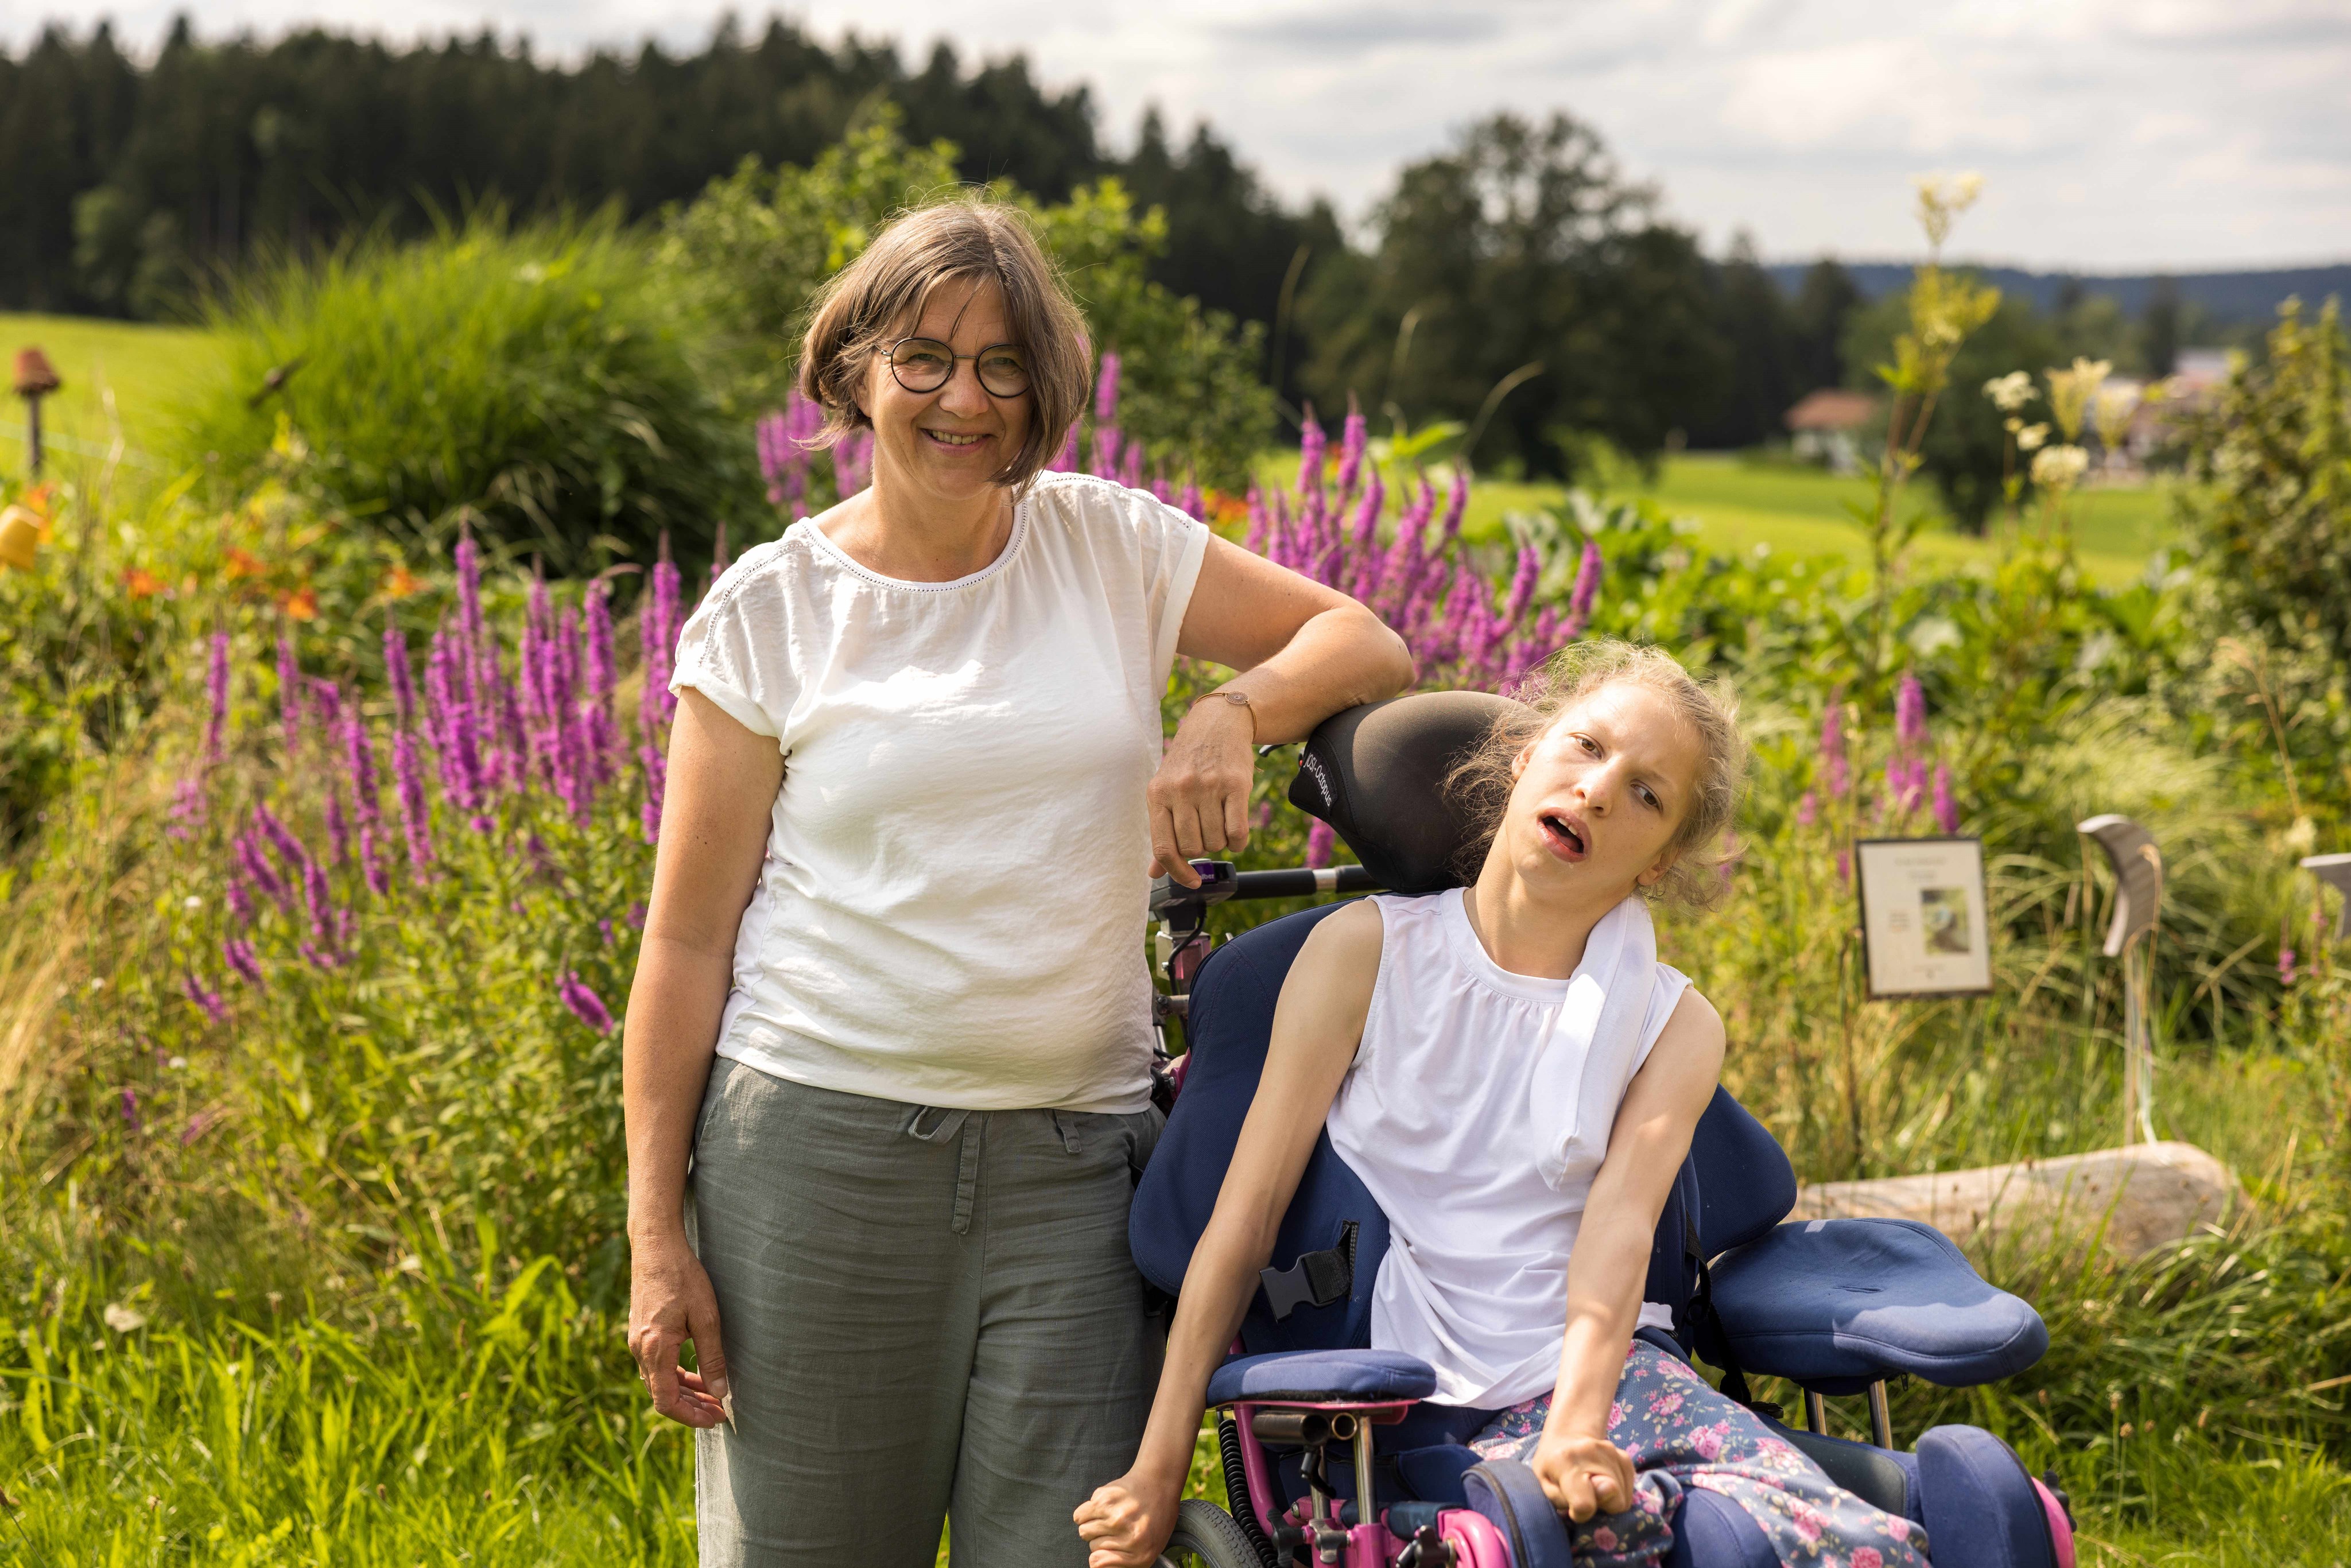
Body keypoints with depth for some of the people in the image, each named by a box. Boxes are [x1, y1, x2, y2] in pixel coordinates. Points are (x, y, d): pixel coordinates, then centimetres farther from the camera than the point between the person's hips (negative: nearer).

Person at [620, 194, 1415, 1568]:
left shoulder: (1109, 545, 8)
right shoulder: (771, 607, 2)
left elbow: (1371, 648, 11)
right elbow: (688, 940, 2)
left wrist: (1235, 713, -11)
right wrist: (657, 1230, -3)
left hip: (1070, 1157, 2)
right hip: (819, 1144, -1)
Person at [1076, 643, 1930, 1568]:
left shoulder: (1672, 1026, 13)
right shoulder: (1368, 953, 7)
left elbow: (1619, 1230, -5)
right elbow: (1245, 1215, 3)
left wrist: (1574, 1433, -24)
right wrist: (1159, 1470, -3)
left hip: (1600, 1381, 3)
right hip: (1411, 1405, -2)